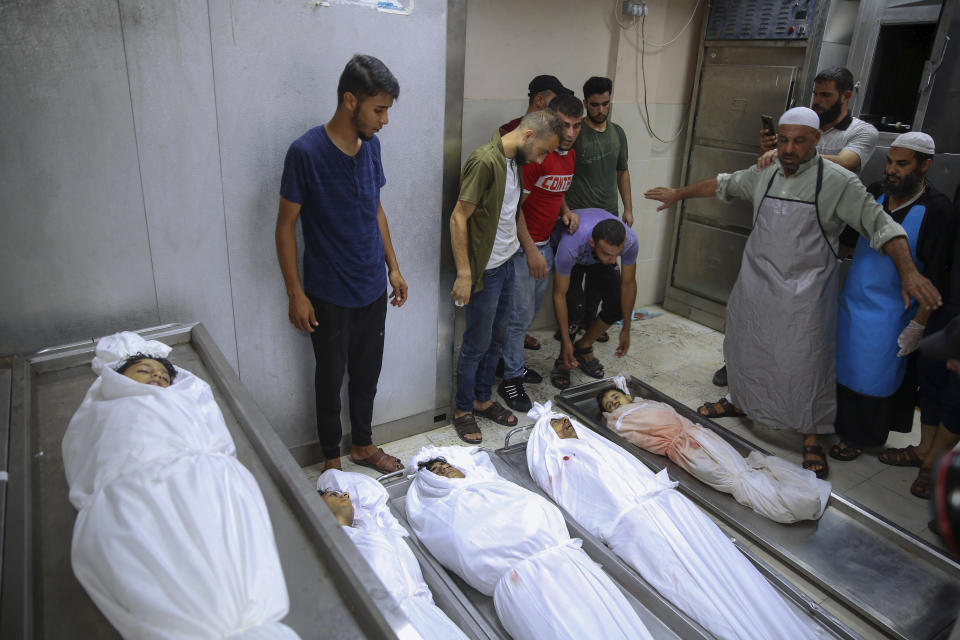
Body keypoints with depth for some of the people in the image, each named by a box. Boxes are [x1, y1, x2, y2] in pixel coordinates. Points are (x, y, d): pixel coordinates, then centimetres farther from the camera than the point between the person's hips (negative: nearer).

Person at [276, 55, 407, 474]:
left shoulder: (371, 145, 2)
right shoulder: (306, 152, -17)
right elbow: (285, 226, -12)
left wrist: (393, 267, 12)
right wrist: (296, 294, -13)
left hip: (373, 287, 6)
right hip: (329, 294, -5)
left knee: (367, 372, 18)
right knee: (330, 377, 11)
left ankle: (363, 444, 38)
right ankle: (331, 457, 32)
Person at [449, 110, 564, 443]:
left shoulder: (515, 160, 7)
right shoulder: (485, 161, -21)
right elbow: (458, 218, -22)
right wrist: (464, 275, -22)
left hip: (506, 263, 9)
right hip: (485, 269, -9)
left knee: (497, 337, 18)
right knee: (477, 343, 4)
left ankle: (483, 399, 35)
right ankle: (463, 409, 22)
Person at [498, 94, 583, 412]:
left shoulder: (570, 156, 9)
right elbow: (515, 204, -19)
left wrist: (566, 211, 4)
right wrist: (530, 250, -20)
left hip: (545, 243, 9)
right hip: (522, 246, -8)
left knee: (531, 311, 17)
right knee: (521, 314, -2)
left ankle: (514, 363, 33)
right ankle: (511, 379, 11)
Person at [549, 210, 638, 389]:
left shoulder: (630, 240, -35)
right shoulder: (570, 246, -45)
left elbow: (628, 283, -18)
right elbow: (559, 294, -33)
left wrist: (626, 329, -10)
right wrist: (565, 340, -29)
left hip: (597, 260, 4)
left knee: (618, 305, -12)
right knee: (574, 303, -27)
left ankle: (583, 348, 12)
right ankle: (564, 360, -5)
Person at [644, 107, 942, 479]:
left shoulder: (837, 182, -11)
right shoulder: (763, 175, 4)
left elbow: (880, 224, -15)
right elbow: (722, 185, 21)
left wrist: (908, 272, -28)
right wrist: (678, 193, 26)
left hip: (805, 294, -5)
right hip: (756, 284, 5)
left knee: (806, 361, -1)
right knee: (745, 346, 17)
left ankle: (811, 437, 15)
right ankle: (739, 400, 41)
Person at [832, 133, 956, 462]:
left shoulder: (936, 209, -13)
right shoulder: (876, 193, 2)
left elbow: (935, 275, -13)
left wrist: (918, 325, -14)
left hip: (890, 315, -5)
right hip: (852, 300, 5)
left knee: (872, 375, 6)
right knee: (843, 364, 12)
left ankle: (858, 436, 24)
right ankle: (839, 422, 30)